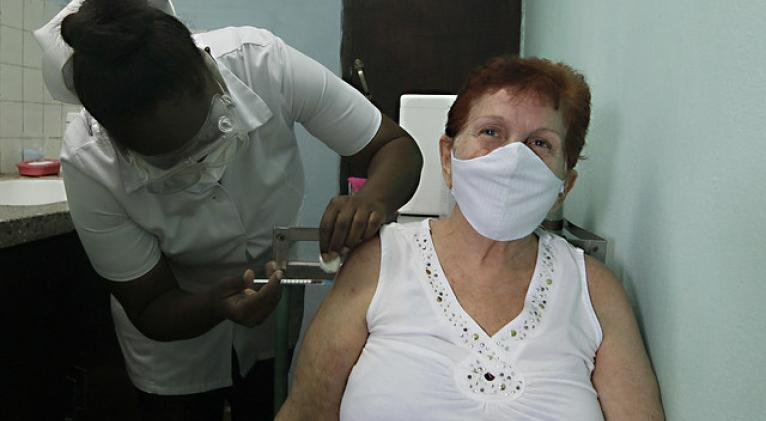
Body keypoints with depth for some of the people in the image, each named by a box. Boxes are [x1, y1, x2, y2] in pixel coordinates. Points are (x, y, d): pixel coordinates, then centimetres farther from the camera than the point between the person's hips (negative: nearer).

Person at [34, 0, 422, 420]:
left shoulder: (262, 62, -31)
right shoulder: (88, 163, -30)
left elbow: (396, 147, -23)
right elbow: (150, 310, -20)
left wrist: (373, 198, -45)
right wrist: (215, 305, -42)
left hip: (273, 307, 2)